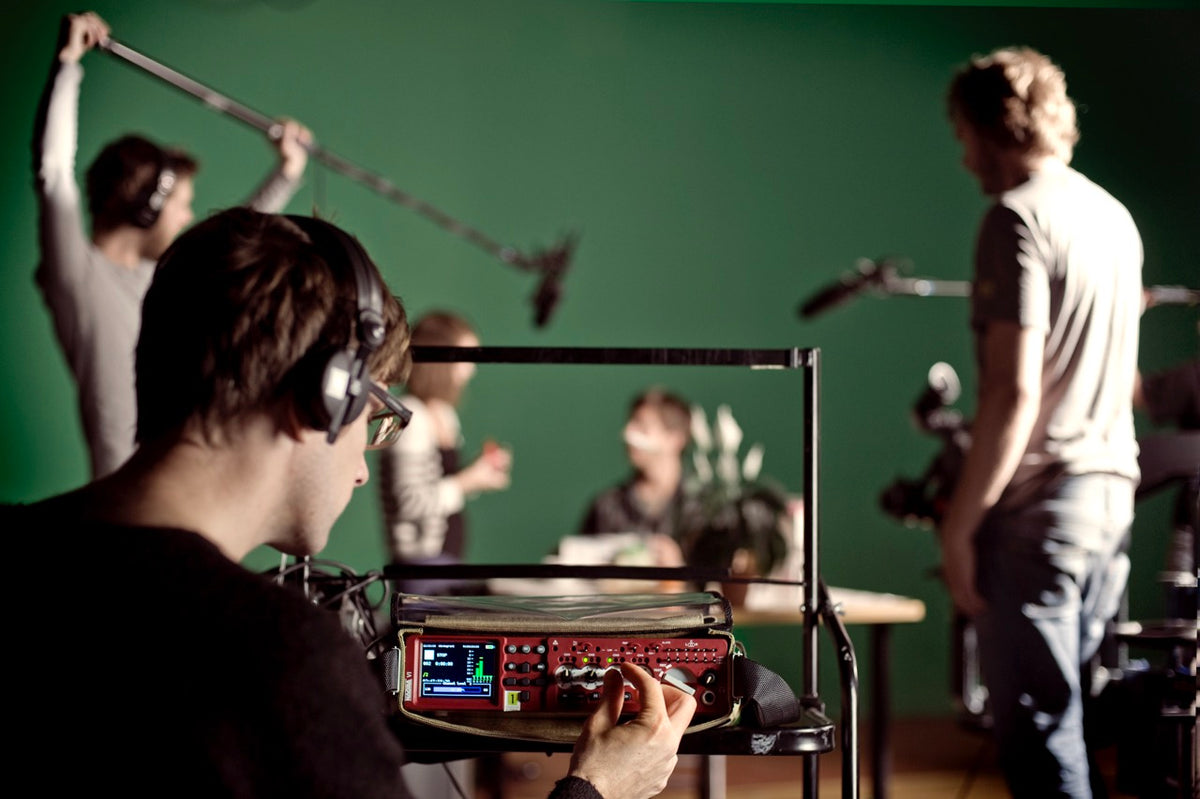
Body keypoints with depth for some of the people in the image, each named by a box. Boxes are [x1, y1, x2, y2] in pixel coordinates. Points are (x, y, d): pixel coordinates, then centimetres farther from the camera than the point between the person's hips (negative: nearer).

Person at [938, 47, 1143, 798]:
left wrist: (959, 524, -15)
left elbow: (1015, 390, -20)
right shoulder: (1114, 216, 14)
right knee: (1072, 710, 18)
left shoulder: (1018, 219, -13)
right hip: (1112, 494, 9)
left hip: (1037, 507, -9)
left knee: (1039, 732, -4)